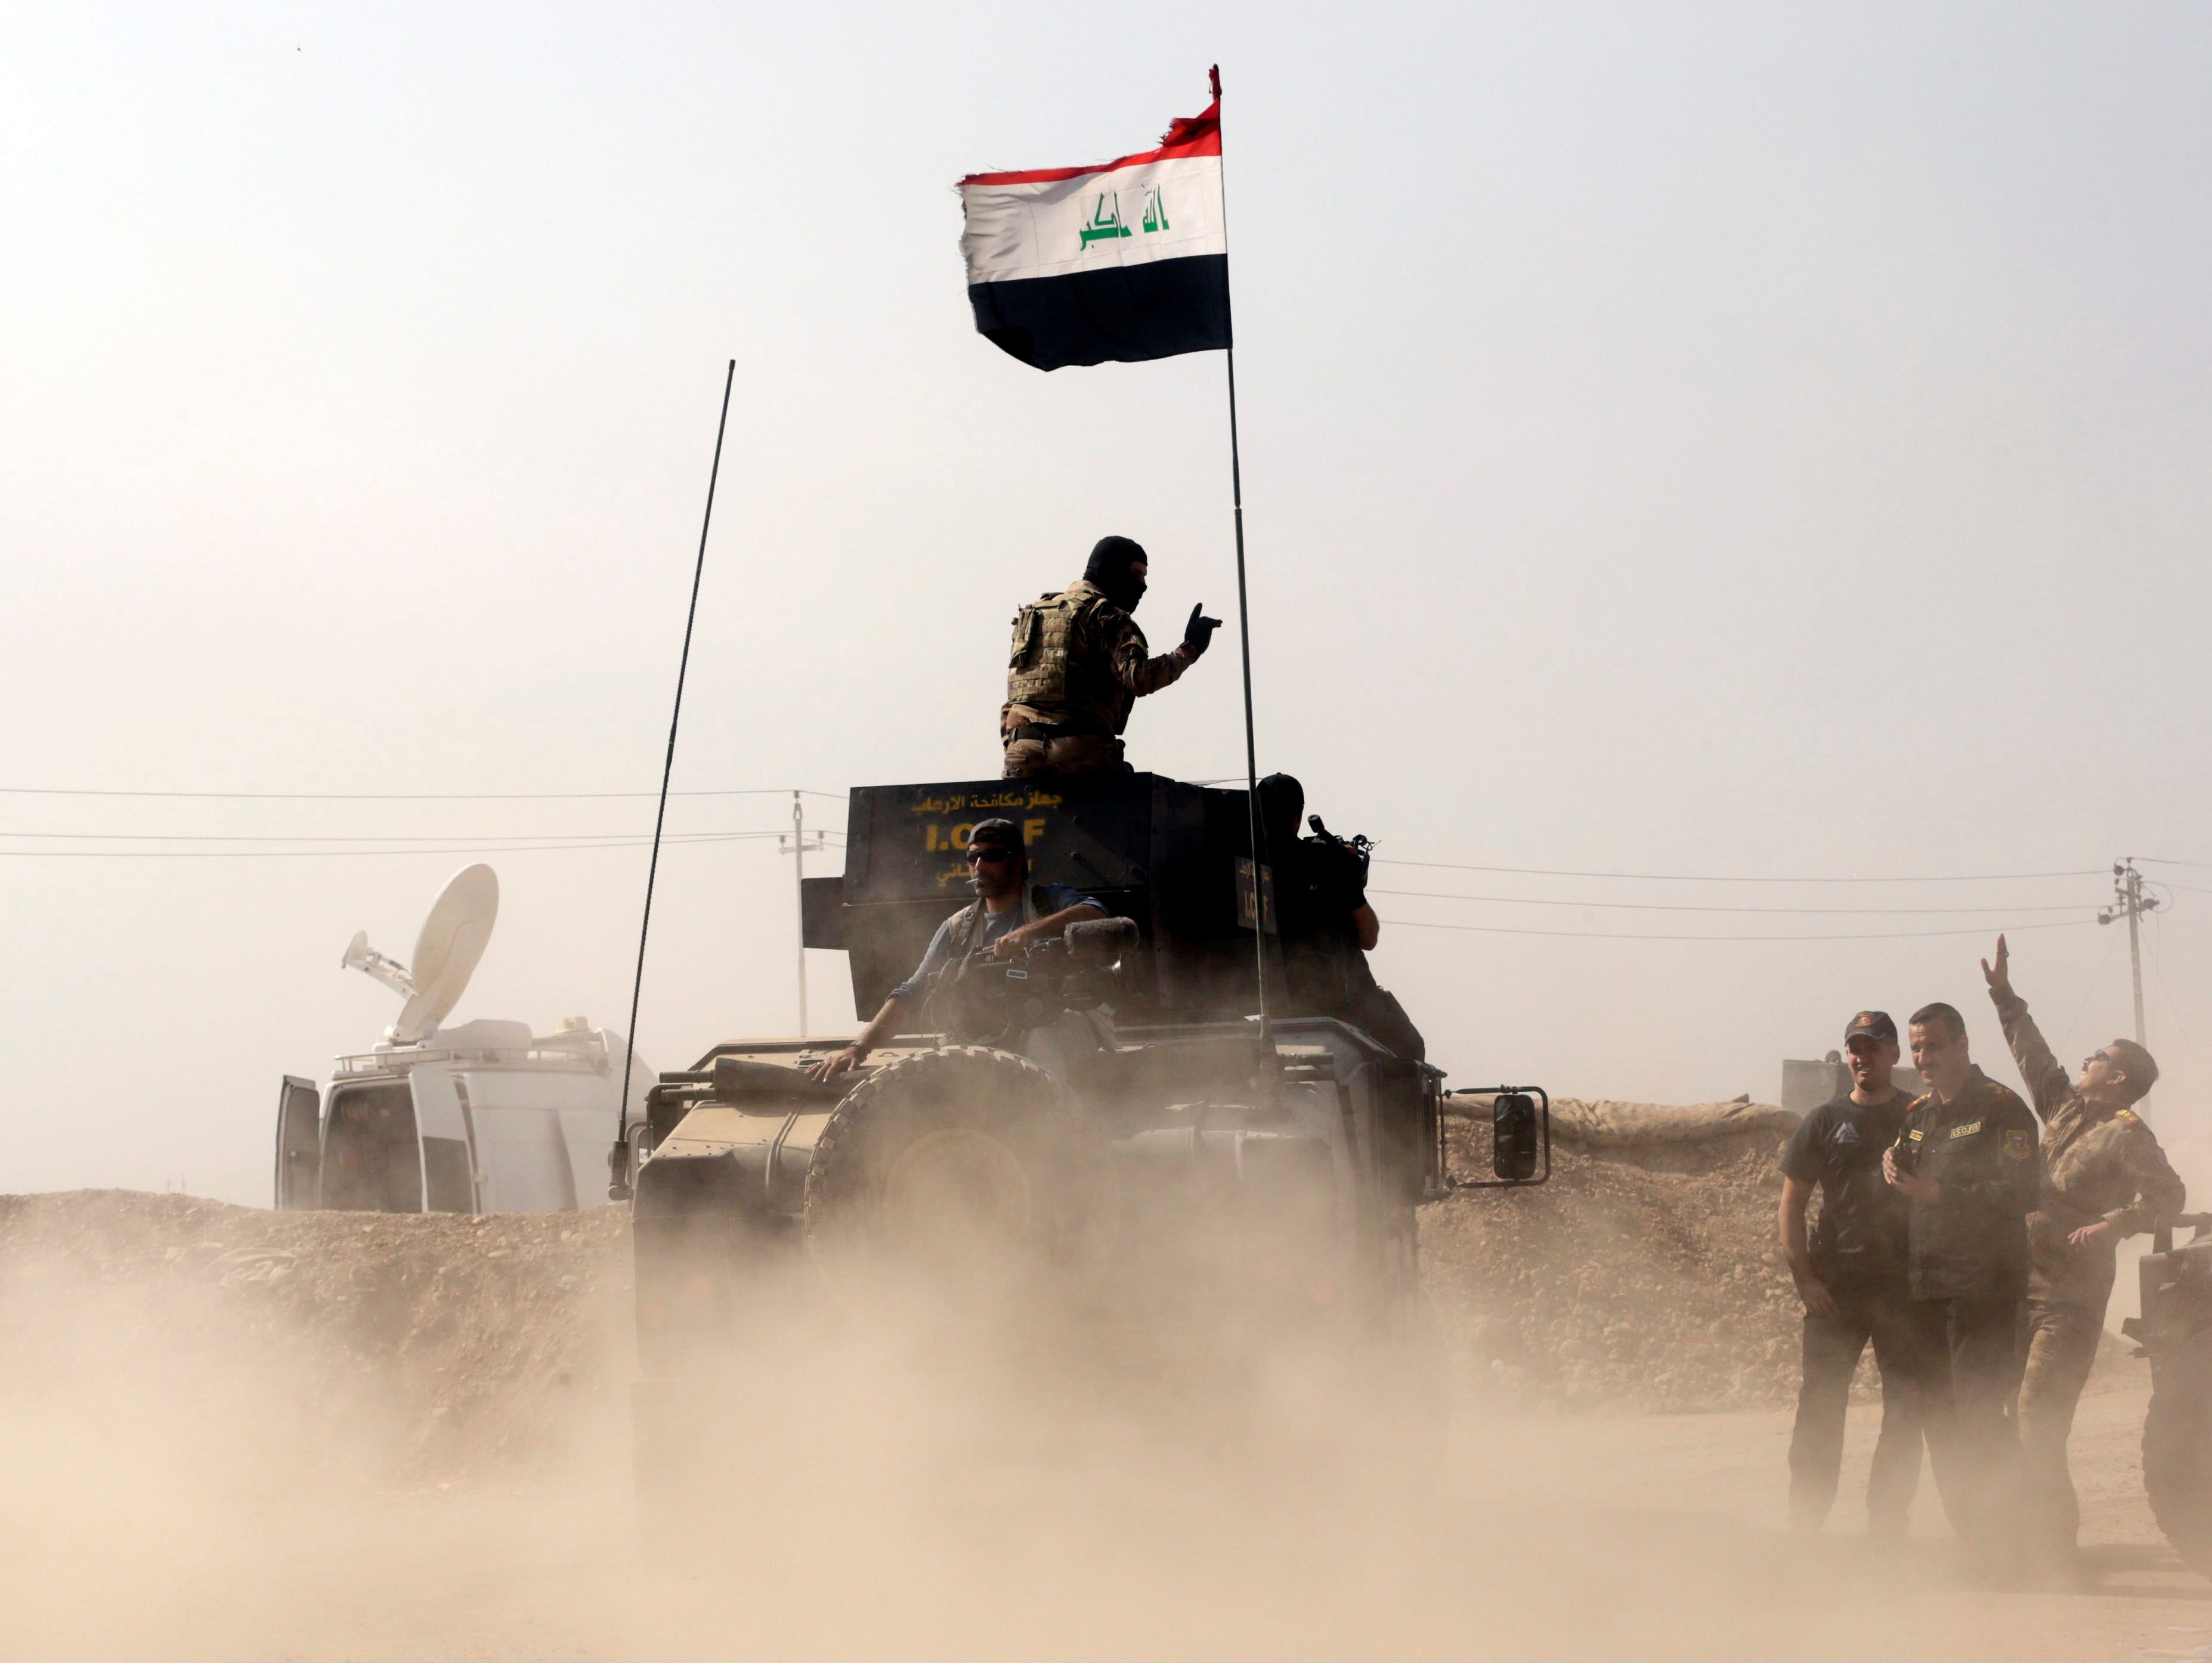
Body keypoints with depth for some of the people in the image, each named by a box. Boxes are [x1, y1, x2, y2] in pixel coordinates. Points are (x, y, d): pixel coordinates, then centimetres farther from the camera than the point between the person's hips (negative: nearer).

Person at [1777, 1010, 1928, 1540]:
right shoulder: (1825, 1122, 7)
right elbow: (1792, 1203, 6)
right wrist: (1804, 1278, -5)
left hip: (1906, 1286, 1)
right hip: (1836, 1287, -1)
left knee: (1906, 1409, 2)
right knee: (1820, 1407, -3)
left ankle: (1886, 1526, 10)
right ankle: (1805, 1526, 2)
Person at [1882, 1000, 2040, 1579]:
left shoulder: (2001, 1110, -5)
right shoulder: (1918, 1116, 18)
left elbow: (2019, 1194, -15)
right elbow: (1902, 1196, 20)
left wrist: (1936, 1193, -19)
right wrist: (1894, 1175, -3)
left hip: (1984, 1286, -7)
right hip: (1925, 1287, 8)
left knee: (1979, 1415, -12)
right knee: (1940, 1420, 7)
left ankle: (2001, 1546, -8)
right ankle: (1970, 1539, 13)